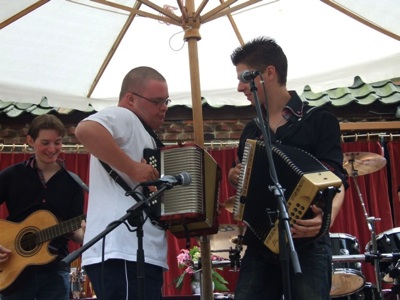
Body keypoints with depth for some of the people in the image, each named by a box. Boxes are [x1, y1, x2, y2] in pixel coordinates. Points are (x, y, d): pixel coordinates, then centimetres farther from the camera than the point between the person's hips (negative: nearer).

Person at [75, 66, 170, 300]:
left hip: (139, 253, 10)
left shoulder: (139, 132, 27)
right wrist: (132, 168, -22)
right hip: (122, 253, -10)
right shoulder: (123, 116, -3)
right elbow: (86, 130, -26)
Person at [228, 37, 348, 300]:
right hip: (259, 245, 5)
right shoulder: (251, 130, 16)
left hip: (306, 245, -5)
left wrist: (327, 215, -33)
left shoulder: (320, 120, -2)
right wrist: (234, 176, 6)